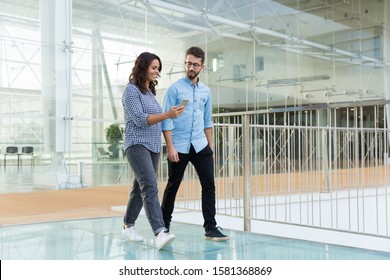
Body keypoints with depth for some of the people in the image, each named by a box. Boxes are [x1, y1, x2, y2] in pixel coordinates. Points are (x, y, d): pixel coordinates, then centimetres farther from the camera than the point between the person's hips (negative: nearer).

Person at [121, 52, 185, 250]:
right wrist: (167, 115, -23)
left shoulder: (150, 91, 17)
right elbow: (140, 120, -16)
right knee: (150, 186, -21)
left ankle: (128, 227, 23)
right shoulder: (131, 90, -7)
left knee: (141, 187, 11)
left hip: (153, 146, 8)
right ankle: (160, 233, -30)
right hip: (137, 144, -8)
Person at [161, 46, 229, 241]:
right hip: (179, 146, -4)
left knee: (209, 184, -3)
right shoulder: (174, 89, -4)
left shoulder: (206, 91, 11)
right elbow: (167, 120, -8)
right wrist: (170, 147, -15)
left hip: (200, 145, 4)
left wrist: (210, 147, 14)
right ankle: (164, 225, 23)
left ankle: (210, 228, 2)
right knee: (172, 186, 7)